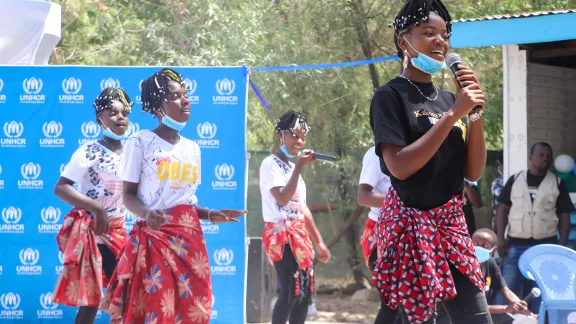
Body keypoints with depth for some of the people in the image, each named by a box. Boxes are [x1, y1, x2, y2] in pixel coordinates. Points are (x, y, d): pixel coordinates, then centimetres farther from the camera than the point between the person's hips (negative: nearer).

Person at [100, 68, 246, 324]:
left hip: (189, 239, 6)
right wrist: (146, 214, -22)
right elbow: (129, 195, -3)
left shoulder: (192, 148, 15)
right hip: (153, 237, -5)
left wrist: (210, 215, 2)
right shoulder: (140, 142, -2)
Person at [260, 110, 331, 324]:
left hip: (298, 235, 9)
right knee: (290, 292, -15)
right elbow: (282, 198, -20)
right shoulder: (270, 164, -6)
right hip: (281, 234, -9)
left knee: (305, 291, 6)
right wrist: (299, 168, -18)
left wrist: (318, 241, 21)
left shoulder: (292, 167, 19)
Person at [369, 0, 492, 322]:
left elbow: (474, 172, 8)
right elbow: (399, 167, -19)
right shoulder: (391, 96, -7)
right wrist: (452, 115, -18)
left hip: (452, 223, 6)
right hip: (411, 223, -6)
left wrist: (475, 113, -4)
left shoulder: (449, 98, 11)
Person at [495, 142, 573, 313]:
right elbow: (503, 209, 6)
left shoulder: (557, 183, 6)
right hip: (516, 245, 0)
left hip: (545, 246, 0)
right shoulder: (515, 180, 6)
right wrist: (500, 238, -3)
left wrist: (562, 245, -4)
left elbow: (564, 216, 5)